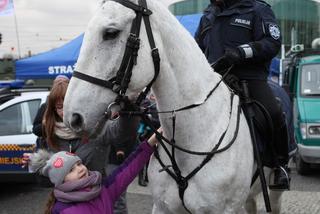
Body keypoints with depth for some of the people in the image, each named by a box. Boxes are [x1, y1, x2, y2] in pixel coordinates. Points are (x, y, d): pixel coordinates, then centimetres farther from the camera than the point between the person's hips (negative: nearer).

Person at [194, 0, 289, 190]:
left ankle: (280, 164, -2)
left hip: (250, 79, -4)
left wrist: (241, 52, -20)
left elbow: (273, 42, -4)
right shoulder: (208, 16, 24)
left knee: (273, 115, -26)